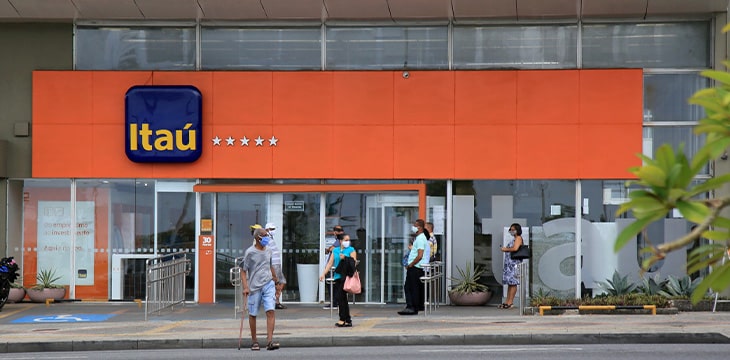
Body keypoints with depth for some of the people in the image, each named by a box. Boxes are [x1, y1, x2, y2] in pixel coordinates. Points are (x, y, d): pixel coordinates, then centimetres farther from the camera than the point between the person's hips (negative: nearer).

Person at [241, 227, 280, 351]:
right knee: (253, 314, 6)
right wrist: (245, 287, -14)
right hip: (254, 287, -3)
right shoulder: (250, 252, -6)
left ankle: (270, 341, -14)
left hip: (268, 285, 3)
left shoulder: (268, 251, 10)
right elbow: (243, 271, -5)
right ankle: (254, 341, 19)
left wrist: (276, 281, 30)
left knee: (270, 311, -11)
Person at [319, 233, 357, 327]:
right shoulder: (335, 250, 15)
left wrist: (345, 258, -20)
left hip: (346, 276, -5)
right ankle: (348, 320, 12)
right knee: (342, 298, 6)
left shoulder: (351, 250, 3)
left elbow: (354, 262, -7)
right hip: (337, 276, 5)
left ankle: (343, 319, -4)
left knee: (339, 297, -11)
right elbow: (330, 263, 14)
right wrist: (324, 274, 6)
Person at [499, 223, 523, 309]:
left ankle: (510, 302, -11)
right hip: (509, 263, 10)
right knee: (509, 282, 9)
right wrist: (505, 249, 10)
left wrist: (506, 249, -11)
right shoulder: (514, 239, 22)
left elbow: (515, 248, -22)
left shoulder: (518, 238, -7)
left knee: (513, 282, -9)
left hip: (514, 262, -10)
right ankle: (507, 301, 11)